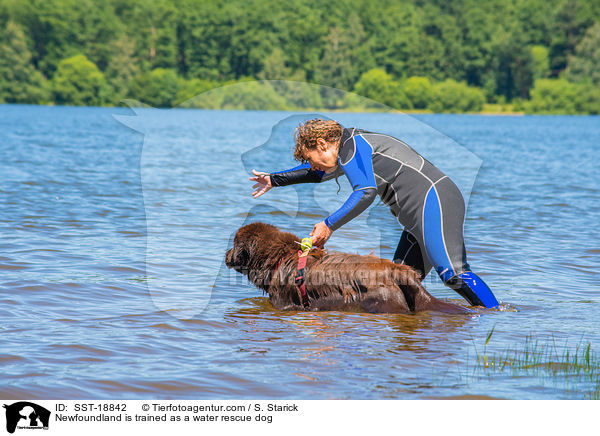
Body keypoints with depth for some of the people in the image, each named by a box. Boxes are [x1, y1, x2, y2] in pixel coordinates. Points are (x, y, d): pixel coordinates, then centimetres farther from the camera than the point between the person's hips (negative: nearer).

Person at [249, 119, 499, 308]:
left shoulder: (352, 144, -6)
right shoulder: (351, 149, 25)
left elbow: (366, 192, -20)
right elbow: (317, 174, 44)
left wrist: (329, 225, -17)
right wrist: (274, 180, 47)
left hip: (433, 200, -11)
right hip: (420, 214, 11)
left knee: (452, 272, -23)